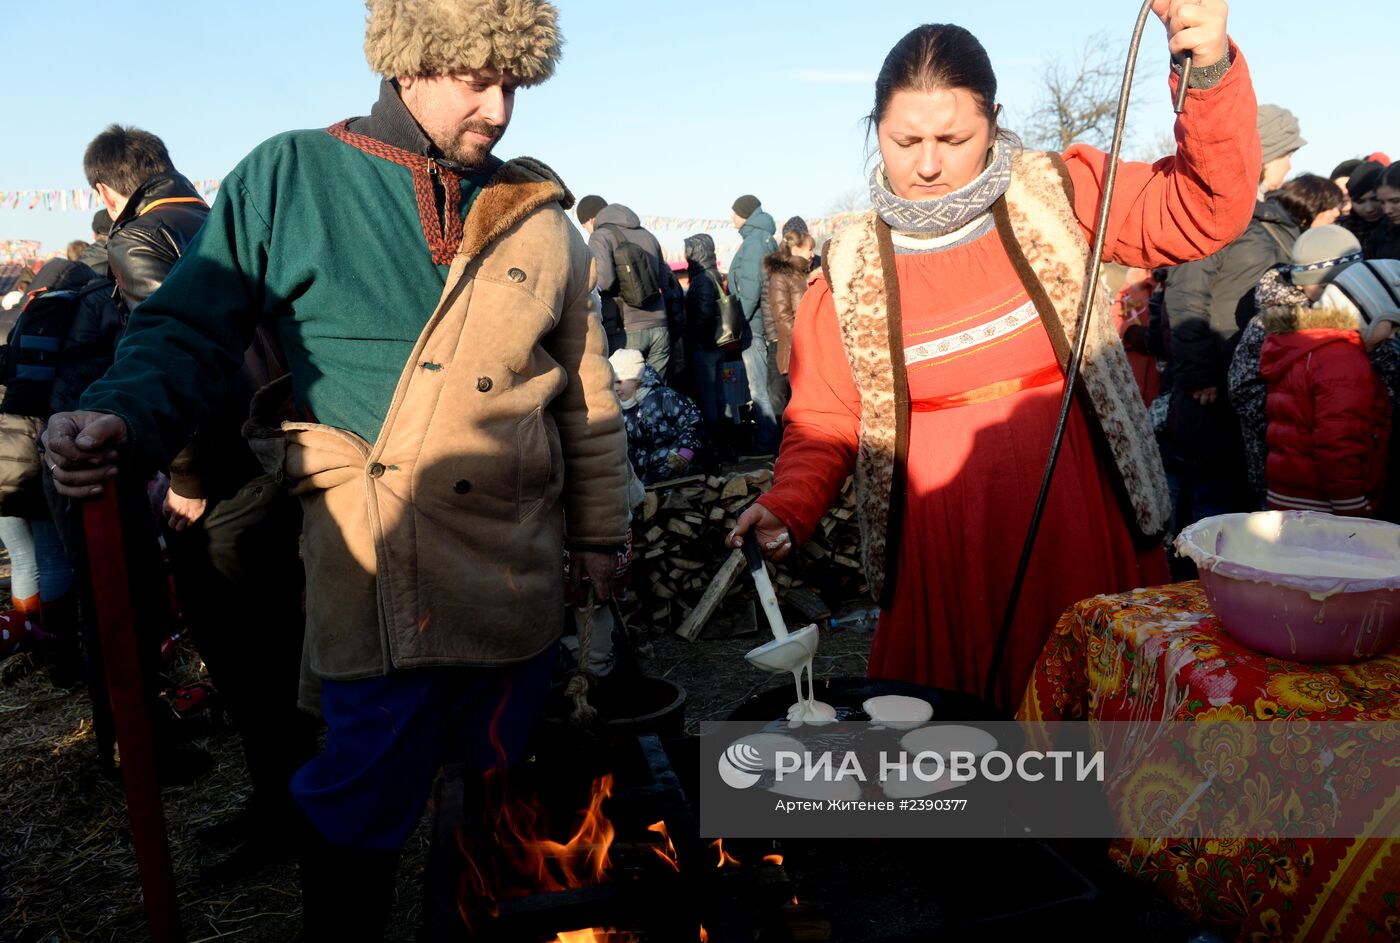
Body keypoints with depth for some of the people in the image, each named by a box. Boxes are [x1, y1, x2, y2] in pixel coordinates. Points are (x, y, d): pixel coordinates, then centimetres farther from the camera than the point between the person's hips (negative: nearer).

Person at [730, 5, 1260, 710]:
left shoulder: (1053, 195, 1)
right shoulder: (850, 268, 2)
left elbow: (1205, 214, -3)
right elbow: (824, 423, 5)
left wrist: (1210, 70, -18)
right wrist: (788, 508, -12)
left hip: (1083, 522, 0)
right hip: (940, 544, 0)